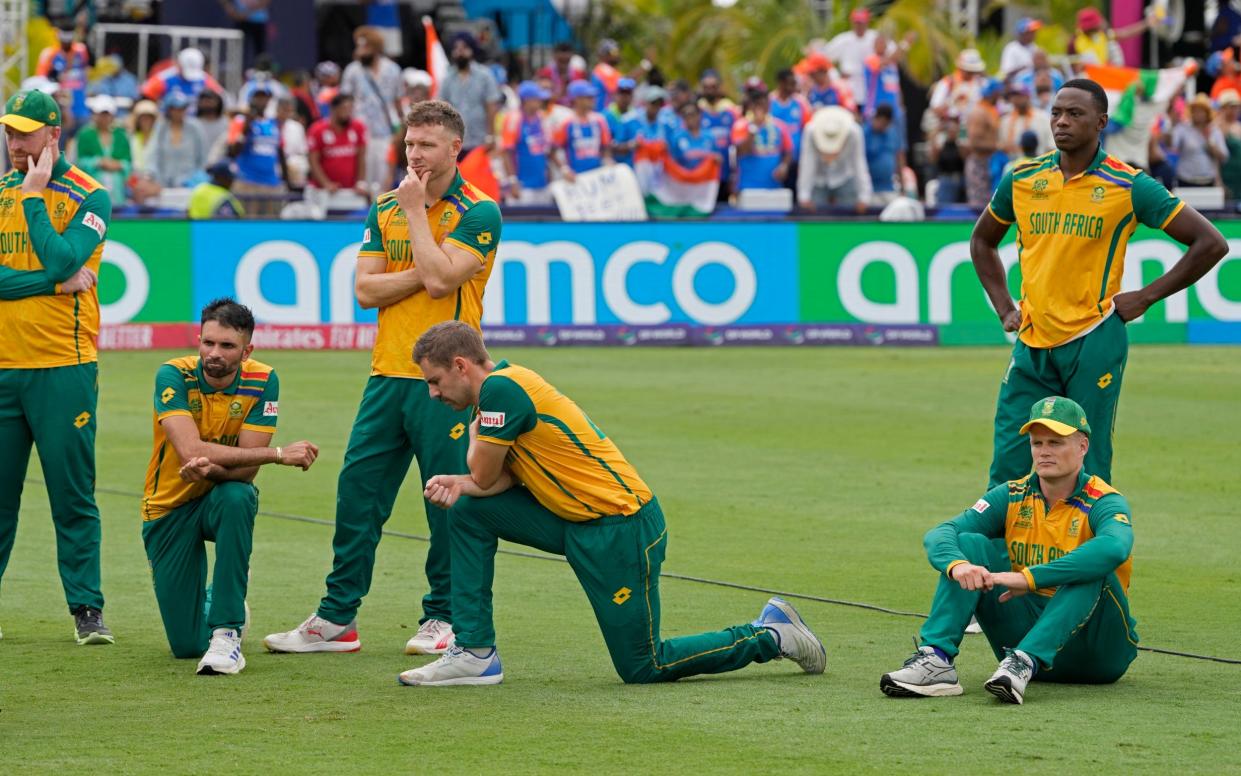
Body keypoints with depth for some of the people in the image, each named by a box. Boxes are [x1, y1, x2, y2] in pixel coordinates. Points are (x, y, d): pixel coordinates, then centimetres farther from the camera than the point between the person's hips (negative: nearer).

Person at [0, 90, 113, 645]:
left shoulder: (90, 197, -1)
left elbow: (60, 259, -17)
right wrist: (56, 281, -12)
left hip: (63, 368, -4)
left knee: (73, 495, -2)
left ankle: (87, 608, 3)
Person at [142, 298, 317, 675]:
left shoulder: (261, 381, -15)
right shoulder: (174, 376, -20)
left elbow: (245, 468, -19)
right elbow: (190, 450, -33)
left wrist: (210, 469, -43)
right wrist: (279, 453, -35)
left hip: (222, 496, 0)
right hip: (170, 506, 0)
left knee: (236, 497, -40)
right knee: (186, 645, -4)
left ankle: (227, 631, -31)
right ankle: (213, 598, 37)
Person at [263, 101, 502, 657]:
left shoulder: (479, 212, -5)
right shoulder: (386, 209, 12)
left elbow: (439, 279, -18)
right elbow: (365, 289, 4)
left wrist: (415, 210, -10)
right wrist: (422, 275, -9)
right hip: (387, 375, 5)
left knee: (448, 500, 0)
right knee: (358, 492, 4)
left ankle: (442, 617, 12)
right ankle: (337, 618, 10)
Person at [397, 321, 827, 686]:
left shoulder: (500, 388, -19)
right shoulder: (505, 385, 10)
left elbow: (484, 475, -14)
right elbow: (508, 476, 9)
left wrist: (475, 436, 6)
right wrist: (460, 484, -8)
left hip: (621, 529, -10)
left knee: (643, 669, -1)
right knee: (470, 511, 3)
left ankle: (770, 635, 13)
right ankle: (475, 653, 6)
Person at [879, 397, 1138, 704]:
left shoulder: (1103, 503, -12)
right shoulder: (1013, 496, 3)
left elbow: (1115, 547, -37)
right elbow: (939, 534, -9)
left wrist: (1030, 577, -43)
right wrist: (956, 564, -35)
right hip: (1025, 623, 4)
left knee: (1091, 569, -31)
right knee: (969, 543, -11)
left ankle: (1024, 662, -43)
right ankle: (937, 659, -29)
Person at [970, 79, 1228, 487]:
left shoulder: (1128, 186, -5)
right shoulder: (1022, 179, 7)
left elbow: (1211, 243, -3)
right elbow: (982, 242, 25)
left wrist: (1146, 297, -5)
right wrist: (1004, 308, 13)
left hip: (1093, 342, -4)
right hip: (1032, 342, 4)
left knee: (1087, 474, -2)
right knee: (1009, 466, 0)